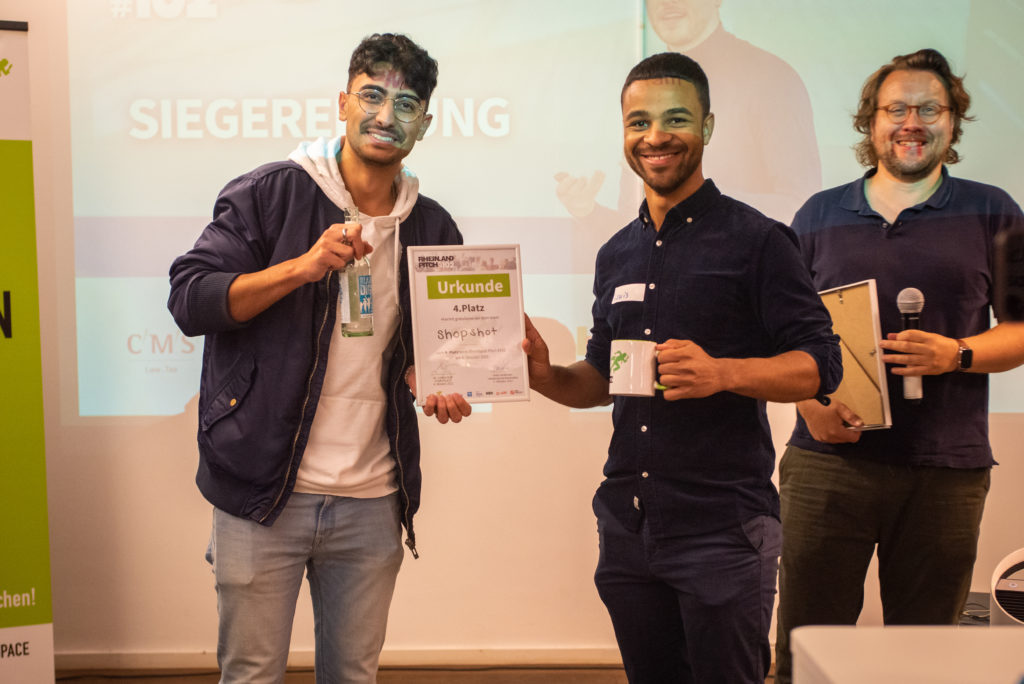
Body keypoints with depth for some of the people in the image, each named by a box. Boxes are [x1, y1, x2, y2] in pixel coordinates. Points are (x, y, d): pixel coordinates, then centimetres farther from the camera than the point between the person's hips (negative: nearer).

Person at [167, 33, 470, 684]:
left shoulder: (433, 229, 10)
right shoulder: (269, 193, -2)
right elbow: (189, 298, -9)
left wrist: (435, 384, -1)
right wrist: (302, 267, -20)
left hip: (374, 503, 4)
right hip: (264, 491, -3)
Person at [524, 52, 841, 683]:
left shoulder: (757, 240, -6)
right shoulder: (617, 254, 14)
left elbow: (820, 365, -10)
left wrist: (722, 373, -26)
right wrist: (545, 375, -1)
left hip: (724, 529, -6)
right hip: (627, 524, 6)